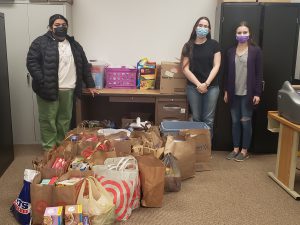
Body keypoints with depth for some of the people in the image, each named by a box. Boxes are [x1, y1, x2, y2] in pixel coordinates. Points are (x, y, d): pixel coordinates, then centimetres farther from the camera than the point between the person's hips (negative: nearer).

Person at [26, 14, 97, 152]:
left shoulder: (74, 44, 16)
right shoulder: (41, 42, -1)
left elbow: (84, 65, 19)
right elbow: (31, 62, -8)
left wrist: (90, 84, 16)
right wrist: (43, 82, -16)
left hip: (68, 90, 5)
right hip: (49, 89, -4)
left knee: (65, 119, 11)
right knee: (48, 120, 1)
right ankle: (49, 149, 12)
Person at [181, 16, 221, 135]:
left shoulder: (214, 44, 4)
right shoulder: (188, 46, 5)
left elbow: (216, 66, -1)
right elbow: (185, 69, 0)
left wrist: (206, 83, -11)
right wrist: (198, 84, -9)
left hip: (212, 86, -1)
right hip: (193, 86, 1)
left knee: (208, 119, 0)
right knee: (196, 118, 5)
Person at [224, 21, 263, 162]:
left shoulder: (255, 50, -2)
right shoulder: (231, 52, 9)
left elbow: (259, 73, -4)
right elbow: (227, 73, 11)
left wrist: (257, 93, -9)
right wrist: (226, 91, 7)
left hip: (248, 93, -3)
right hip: (234, 93, 4)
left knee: (246, 121, 3)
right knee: (235, 121, 9)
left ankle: (244, 151, 15)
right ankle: (235, 149, 21)